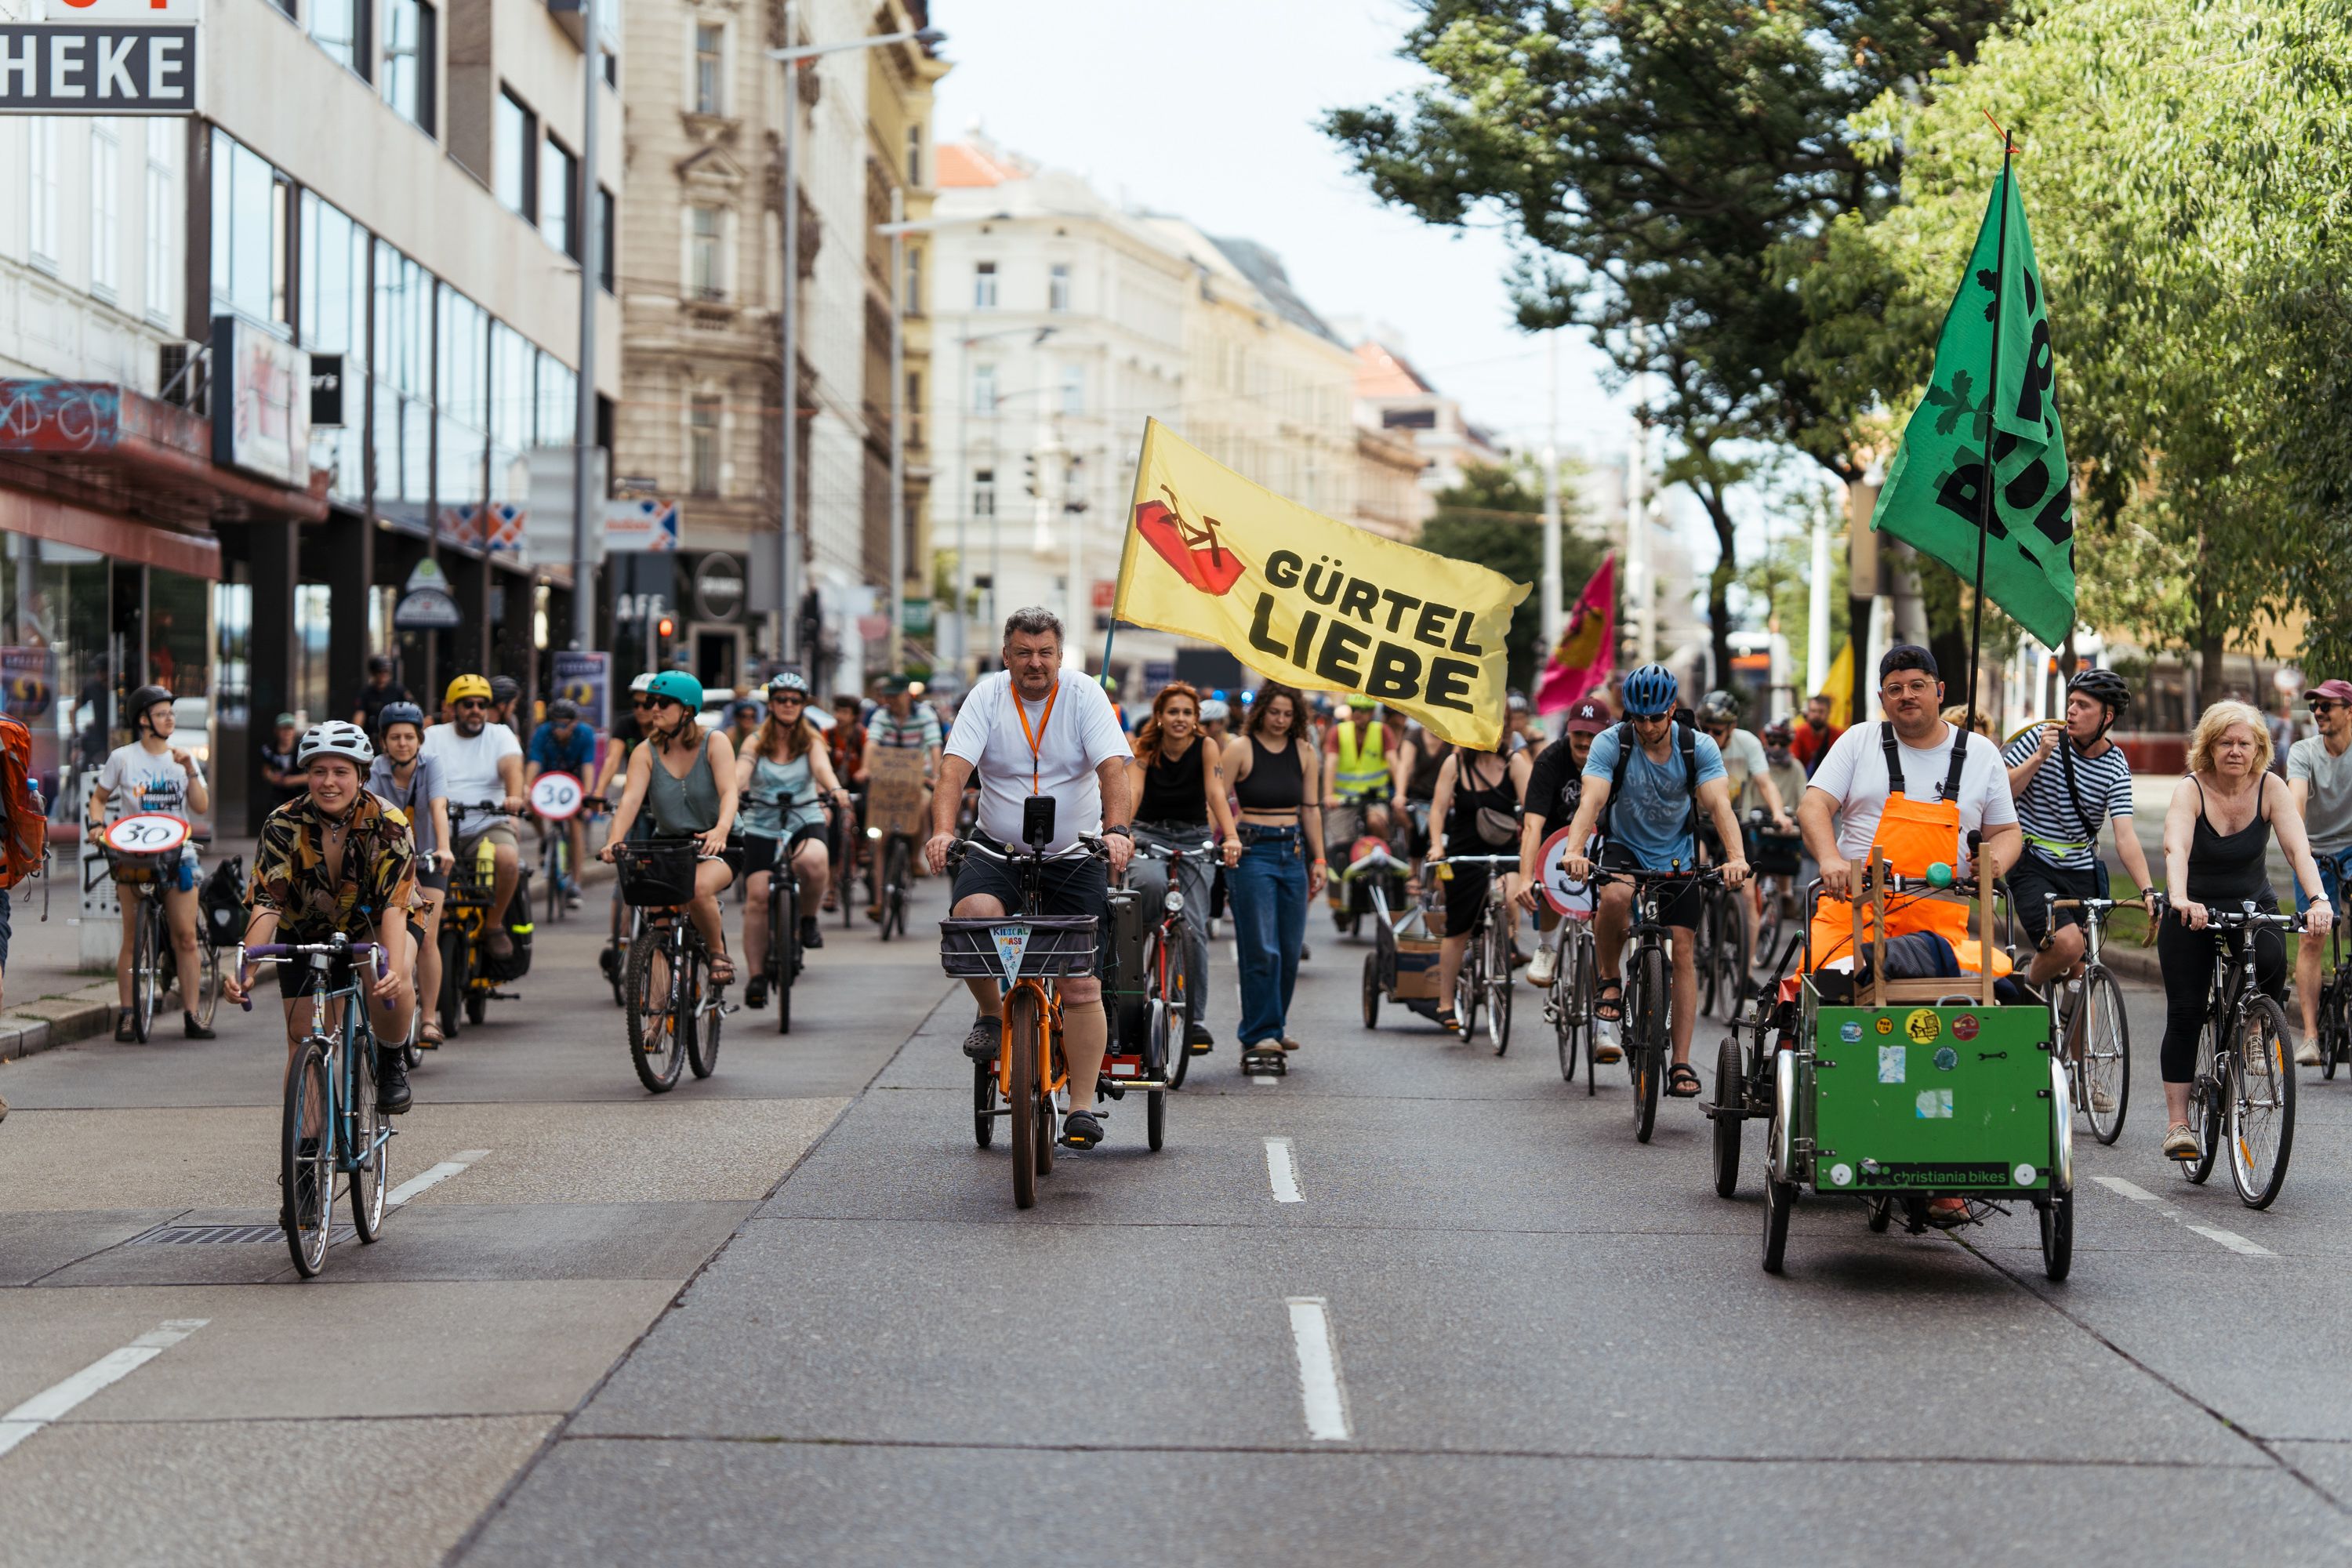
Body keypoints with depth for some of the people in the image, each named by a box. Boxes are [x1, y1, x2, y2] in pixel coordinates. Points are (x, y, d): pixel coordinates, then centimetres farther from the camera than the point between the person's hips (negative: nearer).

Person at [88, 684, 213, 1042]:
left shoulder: (183, 758, 9)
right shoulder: (122, 758, 4)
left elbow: (201, 807, 1)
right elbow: (99, 798, 13)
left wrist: (190, 769, -9)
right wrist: (98, 824, -5)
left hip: (178, 854, 2)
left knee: (185, 937, -4)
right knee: (132, 937, -3)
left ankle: (191, 1015, 0)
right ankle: (126, 1014, 3)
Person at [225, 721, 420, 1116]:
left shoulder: (388, 824, -25)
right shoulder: (282, 825, -21)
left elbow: (394, 904, -34)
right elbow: (266, 904, -28)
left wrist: (394, 968, -52)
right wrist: (245, 970, -44)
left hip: (372, 925, -2)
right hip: (307, 932, 2)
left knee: (391, 979, -35)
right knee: (302, 1041, -3)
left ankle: (391, 1061, -7)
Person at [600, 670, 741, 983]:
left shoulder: (714, 742, -8)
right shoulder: (646, 752, -2)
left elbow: (729, 792, -21)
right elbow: (631, 798, -16)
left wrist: (721, 830, -42)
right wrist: (615, 840, -35)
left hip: (715, 845, -3)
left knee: (699, 888, -33)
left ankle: (719, 953, -8)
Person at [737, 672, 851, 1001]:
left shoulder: (811, 740, 2)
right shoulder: (757, 741, 1)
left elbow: (822, 766, -18)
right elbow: (741, 769, -18)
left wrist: (835, 790, -41)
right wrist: (733, 790, -42)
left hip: (805, 821, 0)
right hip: (761, 827, 0)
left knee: (813, 862, -33)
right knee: (757, 896, -11)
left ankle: (808, 918, -3)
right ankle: (756, 975, -1)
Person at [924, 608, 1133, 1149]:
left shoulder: (1083, 694, -6)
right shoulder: (988, 695, -5)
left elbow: (1112, 767, -17)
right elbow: (954, 768, -16)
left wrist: (1117, 830, -35)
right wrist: (942, 831, -33)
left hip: (1073, 854, 0)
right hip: (997, 849, 0)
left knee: (1081, 984, -7)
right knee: (973, 913, -32)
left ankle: (1082, 1105, 2)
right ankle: (991, 1013, -3)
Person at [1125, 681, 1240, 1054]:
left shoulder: (1205, 747, -10)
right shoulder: (1145, 749, -9)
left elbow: (1216, 794, -22)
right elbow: (1132, 792, -25)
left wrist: (1231, 837, -38)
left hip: (1194, 838, 0)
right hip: (1150, 834, 0)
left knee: (1194, 928, -9)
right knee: (1150, 882, -36)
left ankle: (1195, 1019, -2)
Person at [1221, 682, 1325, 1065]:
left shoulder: (1305, 753, 9)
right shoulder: (1240, 749, -4)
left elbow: (1311, 808, 15)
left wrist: (1319, 859, 12)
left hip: (1292, 852, 5)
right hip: (1251, 851, -5)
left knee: (1290, 949, 5)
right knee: (1261, 949, -9)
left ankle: (1273, 1029, 18)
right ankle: (1260, 1034, -6)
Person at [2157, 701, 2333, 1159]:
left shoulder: (2271, 788, -11)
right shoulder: (2191, 790, -16)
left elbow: (2297, 847, -23)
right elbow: (2175, 848, -33)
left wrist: (2318, 899, -40)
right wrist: (2180, 899, -53)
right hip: (2193, 913, -1)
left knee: (2271, 963, -30)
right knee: (2185, 1013, -9)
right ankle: (2177, 1123, -4)